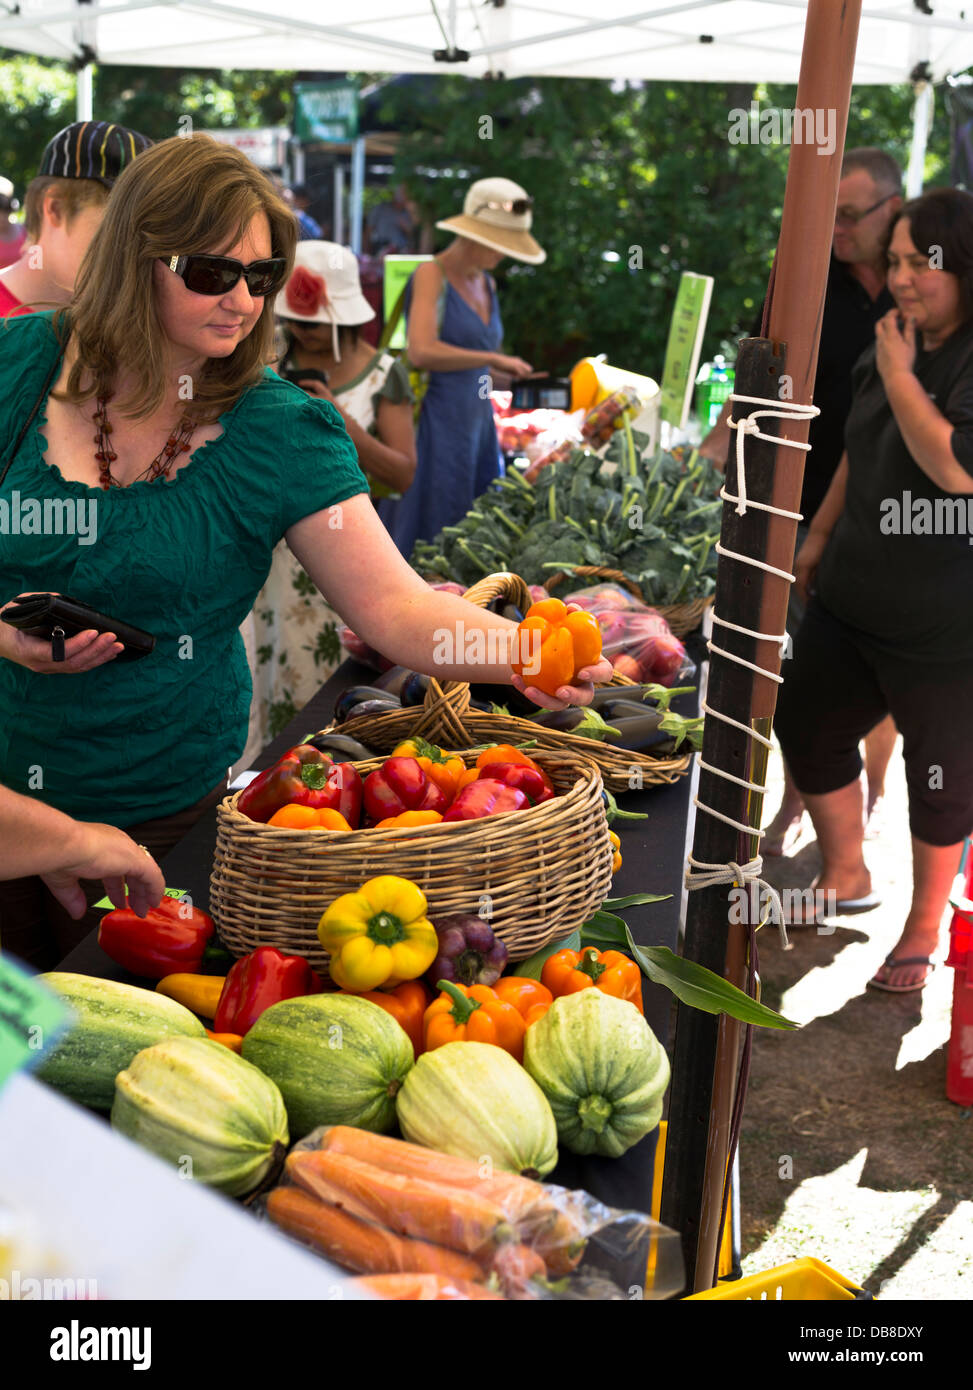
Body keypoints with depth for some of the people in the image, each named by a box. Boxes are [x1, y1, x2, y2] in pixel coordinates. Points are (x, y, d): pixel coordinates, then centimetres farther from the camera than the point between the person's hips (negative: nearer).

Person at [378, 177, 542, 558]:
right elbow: (422, 352, -24)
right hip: (437, 424, -8)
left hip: (476, 421, 8)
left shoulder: (486, 283, 14)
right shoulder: (431, 274, -10)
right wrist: (495, 359, -19)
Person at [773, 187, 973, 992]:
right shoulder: (889, 349, 7)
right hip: (852, 600, 8)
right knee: (807, 728, 17)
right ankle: (845, 878, 39)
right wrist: (820, 536, 22)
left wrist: (899, 377, -22)